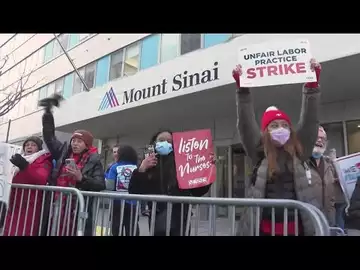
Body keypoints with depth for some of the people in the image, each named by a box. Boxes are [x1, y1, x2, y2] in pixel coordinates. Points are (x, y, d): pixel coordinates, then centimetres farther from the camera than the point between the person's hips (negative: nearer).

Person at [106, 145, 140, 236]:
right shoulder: (137, 168, 1)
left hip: (118, 203, -1)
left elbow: (109, 186, -10)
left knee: (117, 231, 11)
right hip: (133, 204, 1)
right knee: (132, 231, 10)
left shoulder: (115, 167, -3)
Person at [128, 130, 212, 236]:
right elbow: (133, 192, -3)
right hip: (157, 218, 1)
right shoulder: (147, 166, 4)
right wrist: (141, 169, -14)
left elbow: (198, 192, 1)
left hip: (180, 218, -1)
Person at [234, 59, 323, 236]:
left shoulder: (299, 152, 6)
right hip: (264, 227, -1)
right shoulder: (259, 153, 2)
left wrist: (313, 84, -6)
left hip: (297, 226, 2)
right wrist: (241, 87, -12)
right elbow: (245, 123, -5)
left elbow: (310, 119, 0)